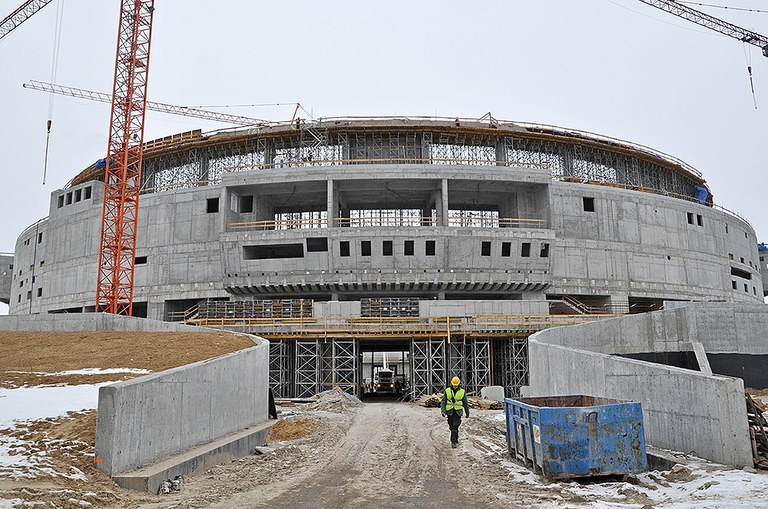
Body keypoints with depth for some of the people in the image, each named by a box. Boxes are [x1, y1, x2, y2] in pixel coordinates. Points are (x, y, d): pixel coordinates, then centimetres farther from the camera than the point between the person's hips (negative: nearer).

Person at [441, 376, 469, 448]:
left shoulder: (462, 392, 0)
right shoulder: (447, 391, 1)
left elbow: (465, 403, 8)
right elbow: (443, 401, 2)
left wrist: (467, 413, 12)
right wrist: (443, 411, -8)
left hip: (458, 412, -2)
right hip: (450, 412, 2)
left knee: (455, 427, -12)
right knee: (451, 427, 10)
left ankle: (454, 442, -11)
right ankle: (455, 440, 30)